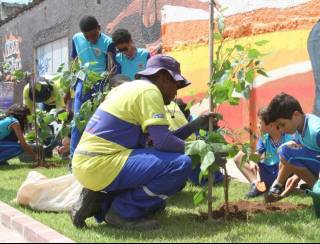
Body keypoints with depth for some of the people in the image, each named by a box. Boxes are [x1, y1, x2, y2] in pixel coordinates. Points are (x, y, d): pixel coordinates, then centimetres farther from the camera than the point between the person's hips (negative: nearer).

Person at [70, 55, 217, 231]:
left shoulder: (132, 88, 20)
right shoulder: (148, 91, -9)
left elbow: (157, 140, 19)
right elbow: (163, 141, -18)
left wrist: (196, 125, 20)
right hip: (101, 165, -10)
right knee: (181, 165, -15)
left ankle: (100, 204, 11)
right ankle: (122, 211, -7)